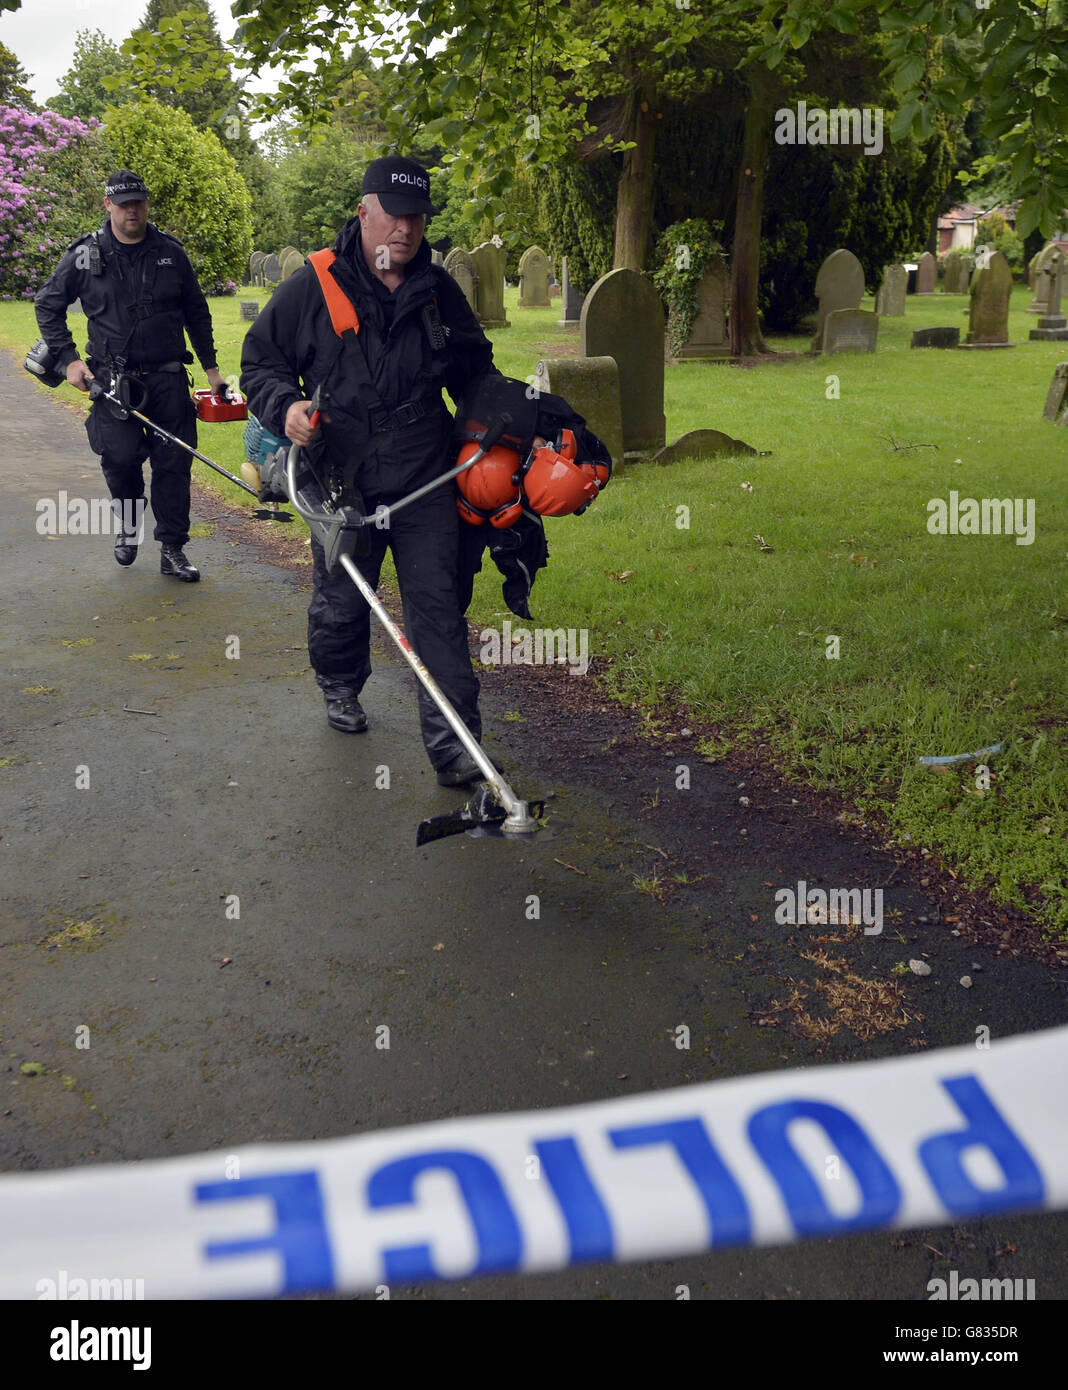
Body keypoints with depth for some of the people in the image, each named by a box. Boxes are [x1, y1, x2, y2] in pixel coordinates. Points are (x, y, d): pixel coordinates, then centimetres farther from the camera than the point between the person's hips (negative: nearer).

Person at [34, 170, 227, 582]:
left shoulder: (171, 253, 8)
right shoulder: (86, 254, 2)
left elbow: (196, 313, 16)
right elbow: (48, 305, 9)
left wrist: (211, 368, 14)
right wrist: (67, 359, 0)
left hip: (167, 378, 2)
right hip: (113, 378, -2)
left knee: (174, 463, 0)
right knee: (120, 456, -14)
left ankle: (173, 551, 11)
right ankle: (128, 523, 17)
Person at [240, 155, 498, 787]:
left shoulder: (439, 291, 9)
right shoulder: (313, 287, -1)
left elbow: (476, 373, 22)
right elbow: (261, 359, 6)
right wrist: (285, 406, -14)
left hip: (425, 481, 1)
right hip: (342, 481, -1)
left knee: (438, 605, -5)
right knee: (342, 599, 12)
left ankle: (453, 741, -2)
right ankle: (341, 687, 42)